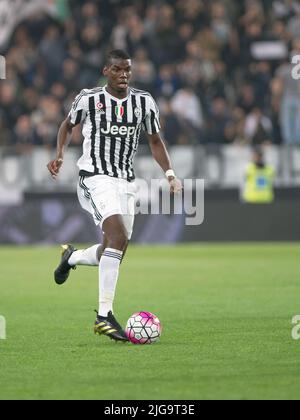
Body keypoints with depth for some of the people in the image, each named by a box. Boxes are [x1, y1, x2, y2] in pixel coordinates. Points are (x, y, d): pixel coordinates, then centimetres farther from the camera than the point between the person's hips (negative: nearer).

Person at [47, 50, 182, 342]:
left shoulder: (144, 101, 5)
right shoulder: (88, 99, -4)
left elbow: (155, 140, 15)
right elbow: (68, 125, 15)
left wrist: (170, 174, 2)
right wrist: (60, 155, 0)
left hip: (126, 183, 5)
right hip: (95, 178, -5)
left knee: (112, 255, 9)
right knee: (119, 235, -28)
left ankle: (72, 257, 45)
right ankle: (104, 315, -26)